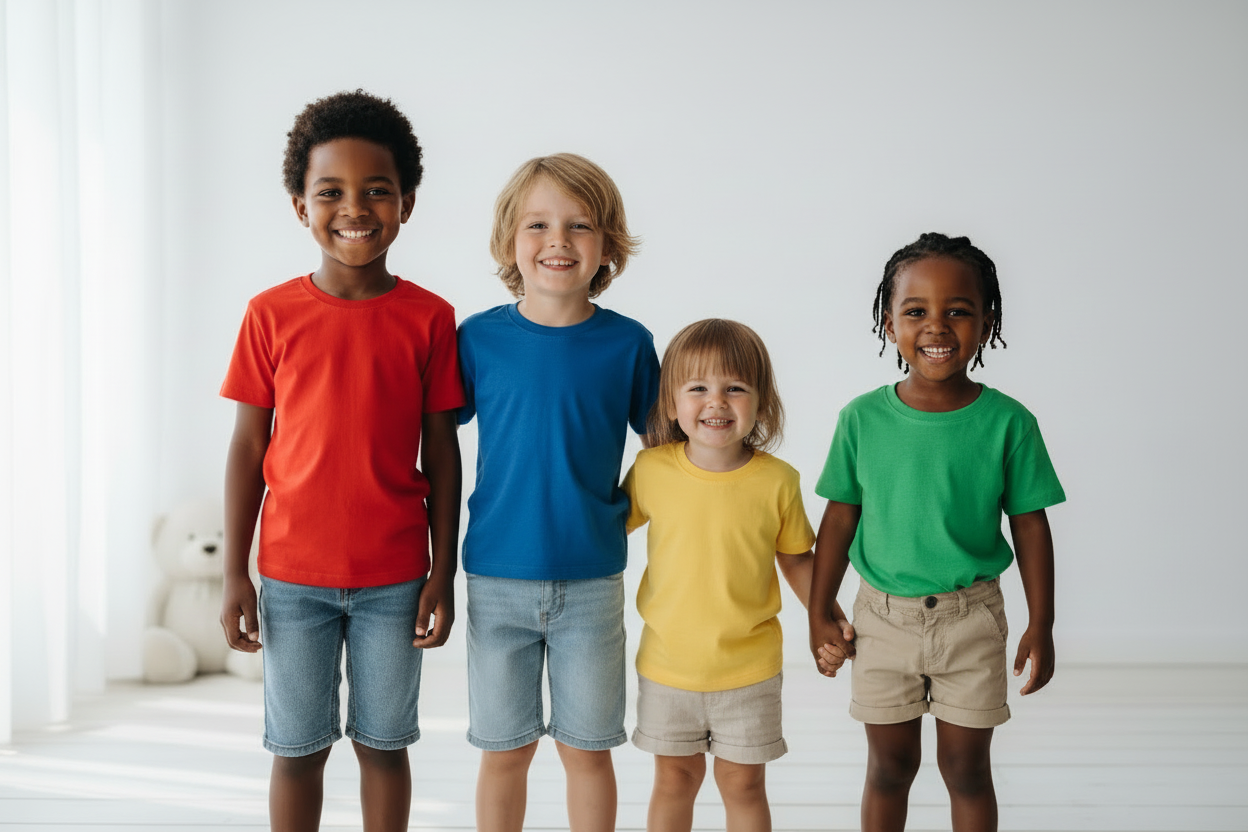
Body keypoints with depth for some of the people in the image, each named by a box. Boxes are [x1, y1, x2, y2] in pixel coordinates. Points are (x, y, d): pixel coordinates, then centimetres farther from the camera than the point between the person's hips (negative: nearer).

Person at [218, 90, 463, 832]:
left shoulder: (429, 318, -3)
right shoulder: (273, 314, -3)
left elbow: (441, 452, 1)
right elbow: (248, 445, 1)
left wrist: (443, 572, -1)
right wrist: (235, 575, -1)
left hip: (394, 575, 0)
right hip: (294, 574, 0)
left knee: (384, 741, 11)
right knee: (297, 747, 10)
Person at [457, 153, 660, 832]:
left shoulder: (627, 343, -4)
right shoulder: (478, 338, -3)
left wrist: (618, 510, -3)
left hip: (591, 581, 0)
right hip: (497, 579, 0)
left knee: (587, 749, 9)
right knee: (504, 749, 10)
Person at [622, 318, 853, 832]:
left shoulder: (777, 481, -11)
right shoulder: (651, 470, -11)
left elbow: (797, 559, 2)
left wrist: (830, 621, -4)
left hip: (748, 669, -1)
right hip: (667, 665, 1)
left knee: (743, 784, 11)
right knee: (674, 778, 16)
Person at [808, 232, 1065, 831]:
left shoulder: (1007, 423, -10)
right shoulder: (863, 419, -7)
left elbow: (1030, 525, -3)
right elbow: (840, 519, 1)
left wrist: (1041, 625, -2)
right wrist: (819, 613, 4)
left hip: (971, 618, -1)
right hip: (883, 617, 1)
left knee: (966, 769, 11)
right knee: (890, 766, 14)